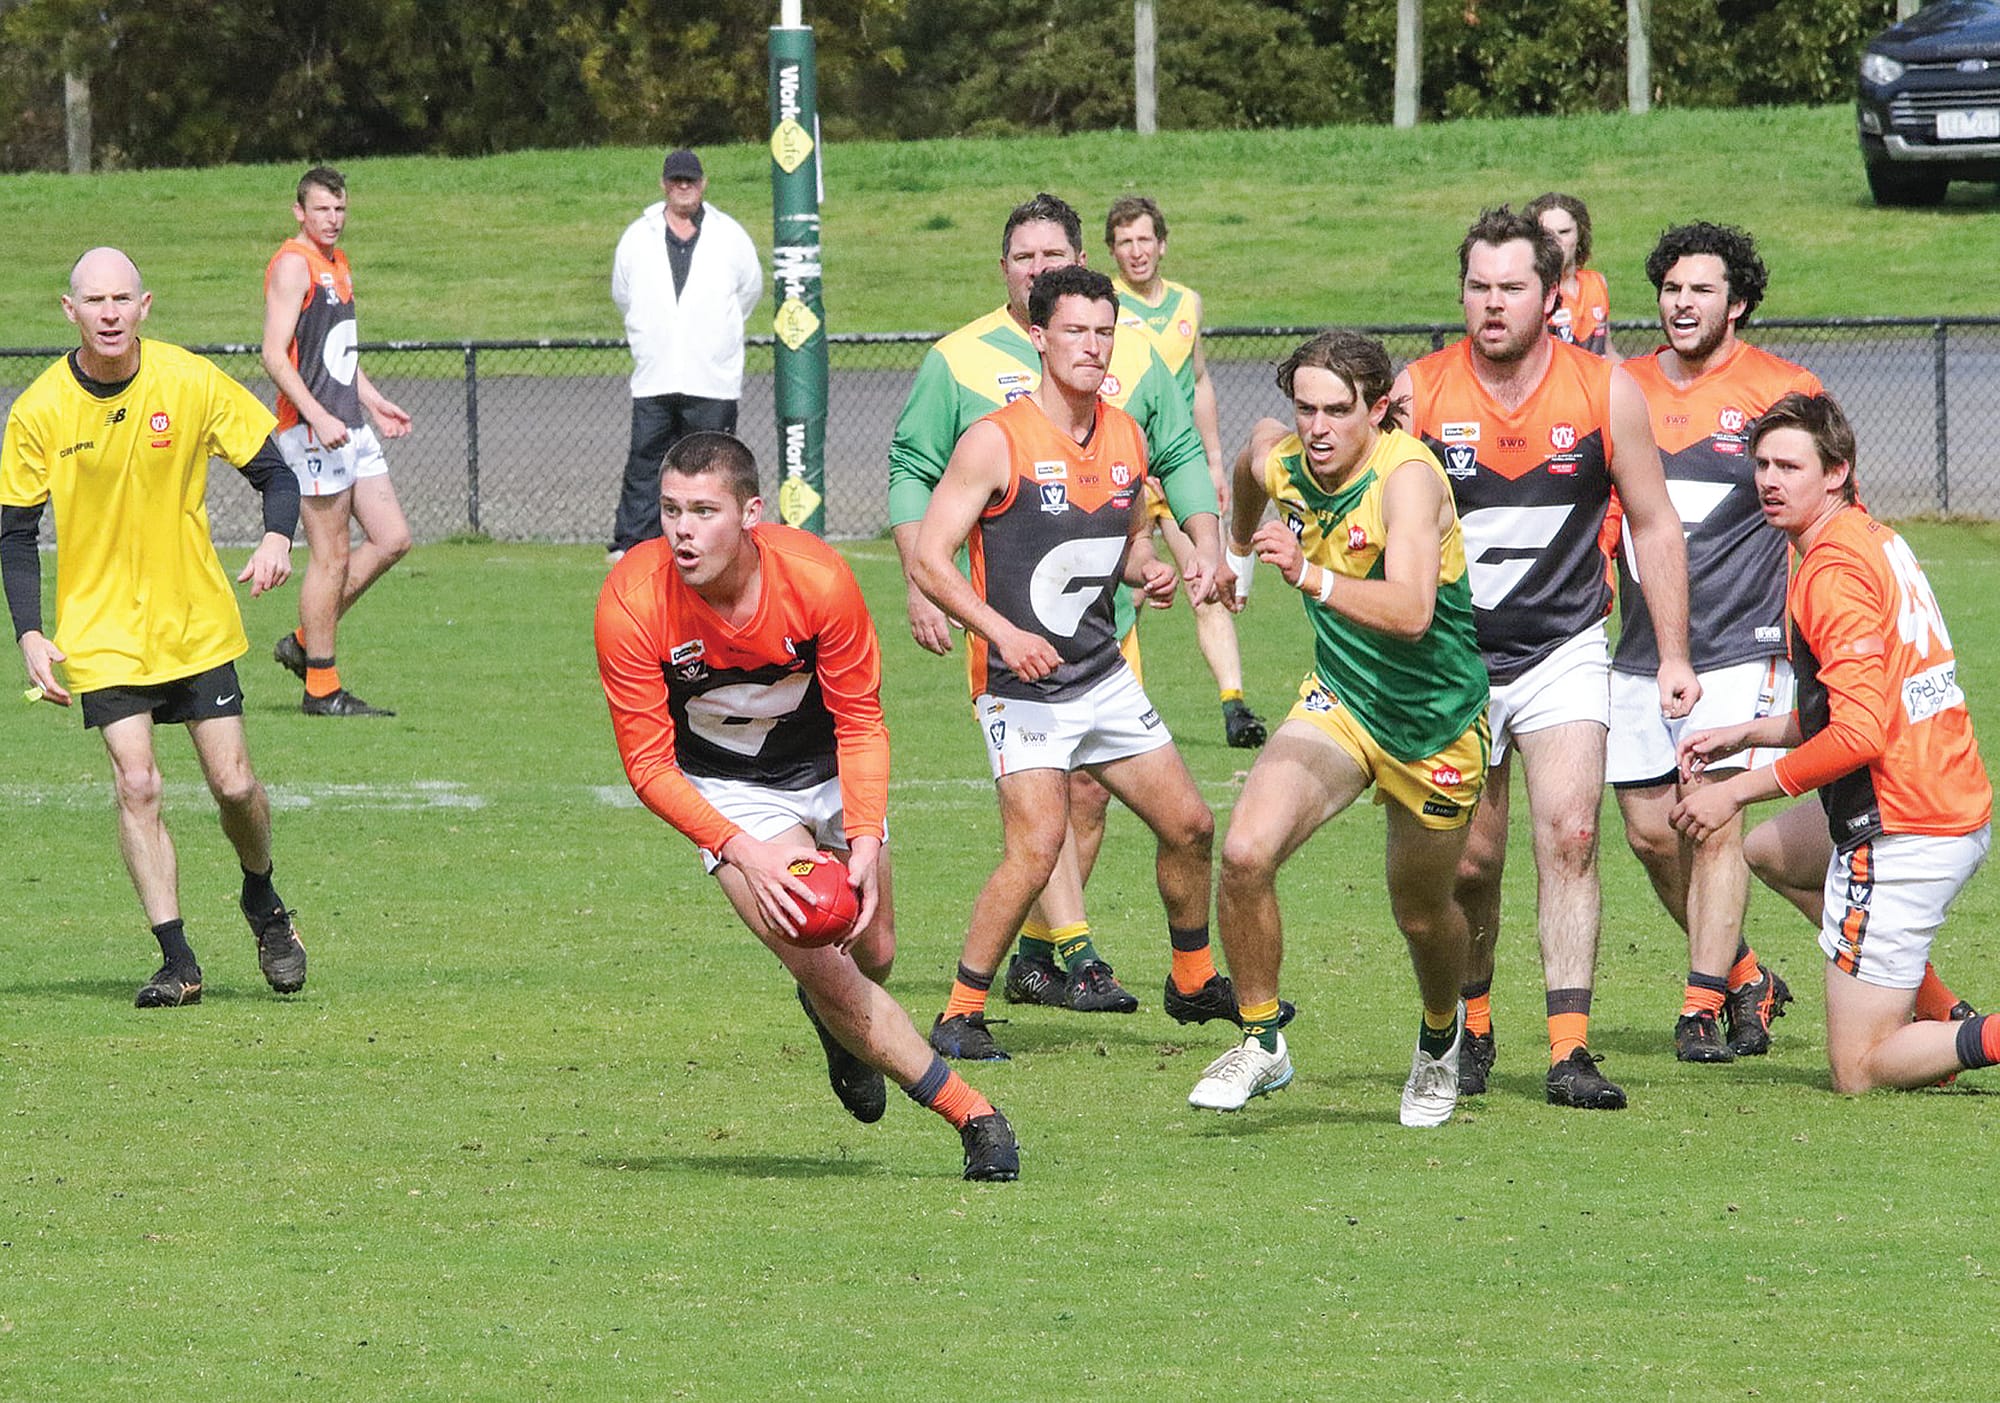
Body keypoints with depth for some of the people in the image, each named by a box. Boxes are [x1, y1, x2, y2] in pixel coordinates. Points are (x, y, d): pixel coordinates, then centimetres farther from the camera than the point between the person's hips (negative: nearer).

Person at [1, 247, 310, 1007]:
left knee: (235, 785, 0)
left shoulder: (193, 383, -9)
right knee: (136, 785, -13)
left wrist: (277, 539, -21)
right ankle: (176, 961, -8)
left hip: (197, 622, 1)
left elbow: (274, 471, 0)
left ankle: (263, 902, 31)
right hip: (101, 626, -1)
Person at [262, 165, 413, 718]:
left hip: (350, 427, 9)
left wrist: (374, 401, 26)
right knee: (331, 555, -6)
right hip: (312, 429, -9)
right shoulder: (292, 263, -11)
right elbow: (275, 355, -18)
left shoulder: (337, 262, 18)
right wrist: (318, 417, -25)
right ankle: (321, 688, 1)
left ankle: (305, 643, 17)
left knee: (392, 539, 8)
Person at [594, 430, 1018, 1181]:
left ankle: (835, 1021, 50)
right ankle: (971, 1115, -3)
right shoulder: (632, 603, -29)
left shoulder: (817, 577, -29)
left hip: (828, 768, 2)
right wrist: (747, 853, -32)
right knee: (822, 969, -16)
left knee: (872, 955, 11)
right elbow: (648, 763, -21)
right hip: (725, 788, -2)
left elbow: (860, 723, -15)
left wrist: (866, 844, -29)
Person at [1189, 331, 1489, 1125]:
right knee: (1245, 852, -20)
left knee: (1422, 915, 13)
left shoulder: (1408, 476, -28)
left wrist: (1310, 576, -58)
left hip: (1435, 724, -4)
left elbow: (1410, 612, -43)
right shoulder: (1281, 462, -9)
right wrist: (1237, 548, 37)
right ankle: (1262, 1043, -2)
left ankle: (1441, 1034, 47)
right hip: (1338, 702, 4)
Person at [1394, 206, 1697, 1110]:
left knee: (1569, 834, -15)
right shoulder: (1419, 391, -7)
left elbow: (1653, 526, 4)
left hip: (1565, 649, -1)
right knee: (1467, 862, 3)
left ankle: (1569, 1048, -16)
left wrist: (1673, 656, 3)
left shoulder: (1605, 392, -6)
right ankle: (1470, 1028, 27)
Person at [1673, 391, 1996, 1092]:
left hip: (1900, 835, -9)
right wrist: (1745, 736, 18)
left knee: (1857, 1072, -2)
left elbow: (1859, 736, -24)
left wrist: (1739, 791, -15)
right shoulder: (1876, 538, 13)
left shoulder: (1832, 572, -18)